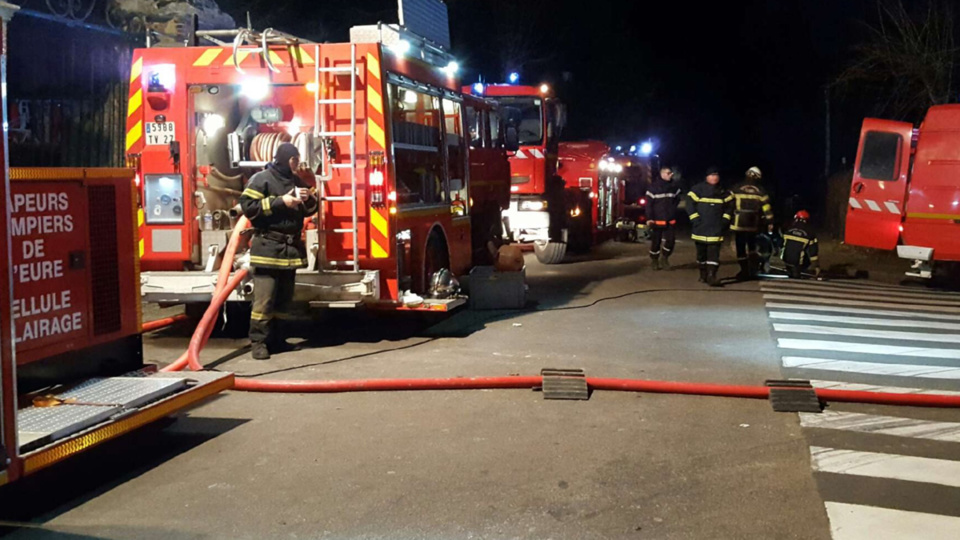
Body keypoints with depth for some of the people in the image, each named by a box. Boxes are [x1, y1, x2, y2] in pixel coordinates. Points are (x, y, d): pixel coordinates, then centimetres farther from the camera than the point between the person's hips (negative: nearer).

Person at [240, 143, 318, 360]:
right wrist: (280, 201, -18)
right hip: (268, 247, -7)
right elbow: (248, 206, -15)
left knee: (284, 297, 10)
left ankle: (274, 337, 19)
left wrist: (309, 199, -1)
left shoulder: (296, 181, 16)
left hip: (292, 247, 7)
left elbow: (309, 210, 23)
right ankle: (258, 341, -4)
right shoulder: (262, 179, -5)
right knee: (264, 298, -9)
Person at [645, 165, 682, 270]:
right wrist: (649, 218, -16)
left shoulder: (673, 186, 5)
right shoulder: (654, 186, -9)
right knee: (656, 241, 3)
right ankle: (654, 260, 18)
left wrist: (672, 208, 8)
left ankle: (664, 257, 18)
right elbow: (649, 203, -11)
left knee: (671, 240, -2)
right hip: (657, 219, -4)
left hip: (670, 219, 4)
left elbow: (677, 199, 22)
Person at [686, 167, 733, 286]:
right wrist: (695, 220, -9)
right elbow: (690, 205, -2)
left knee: (714, 252, -9)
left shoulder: (723, 192, 8)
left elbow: (728, 207, 16)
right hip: (701, 228, -1)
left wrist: (725, 220, 3)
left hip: (716, 229, 1)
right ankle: (703, 274, 26)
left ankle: (711, 276, -15)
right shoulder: (698, 189, -2)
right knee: (701, 251, 10)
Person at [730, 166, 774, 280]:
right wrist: (770, 222, 6)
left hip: (739, 223, -2)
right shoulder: (760, 191, 3)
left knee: (741, 248, 4)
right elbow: (767, 208, 1)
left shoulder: (737, 188, -2)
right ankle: (753, 269, 9)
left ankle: (744, 271, 4)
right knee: (752, 246, 19)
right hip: (754, 224, 3)